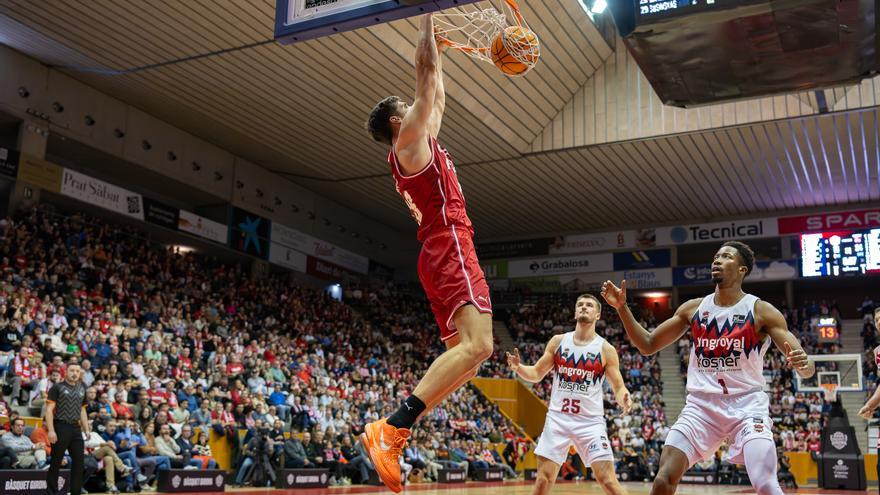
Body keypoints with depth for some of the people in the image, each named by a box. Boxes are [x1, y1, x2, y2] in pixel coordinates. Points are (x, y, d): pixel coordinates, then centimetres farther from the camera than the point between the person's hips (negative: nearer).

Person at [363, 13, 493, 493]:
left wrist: (434, 38, 38)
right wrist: (427, 19, 6)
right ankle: (391, 427, -28)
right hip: (450, 249, -10)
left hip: (443, 253, 10)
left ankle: (393, 432, 2)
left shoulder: (420, 144, 24)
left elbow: (437, 96, 35)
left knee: (464, 353, 9)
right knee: (478, 346, -23)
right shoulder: (410, 137, 0)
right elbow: (427, 73, -3)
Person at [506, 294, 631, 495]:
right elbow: (537, 374, 10)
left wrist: (624, 399, -23)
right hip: (557, 418, 2)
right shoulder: (558, 341, 5)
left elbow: (618, 387, 1)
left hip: (590, 421, -2)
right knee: (544, 479, 0)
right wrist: (518, 368, -12)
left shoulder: (606, 349, -2)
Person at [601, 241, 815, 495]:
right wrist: (622, 307, -2)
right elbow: (648, 345, 10)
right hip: (701, 405, 3)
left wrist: (804, 364, -33)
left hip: (747, 404, -2)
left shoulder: (762, 311, -4)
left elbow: (806, 368, -7)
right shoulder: (693, 308, 6)